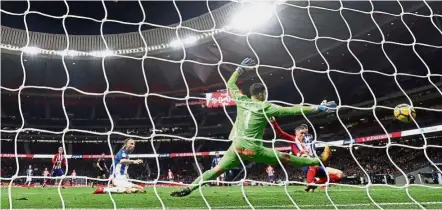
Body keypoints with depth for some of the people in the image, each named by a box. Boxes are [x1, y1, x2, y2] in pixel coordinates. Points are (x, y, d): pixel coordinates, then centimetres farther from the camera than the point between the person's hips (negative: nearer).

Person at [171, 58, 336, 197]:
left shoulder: (242, 101, 5)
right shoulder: (266, 107, -5)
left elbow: (230, 84, 21)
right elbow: (293, 110, -7)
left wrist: (240, 69, 27)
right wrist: (318, 108, -4)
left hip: (237, 147, 3)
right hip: (254, 150, -3)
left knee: (217, 170, 0)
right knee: (286, 158, 9)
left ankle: (188, 188, -11)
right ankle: (319, 161, 23)